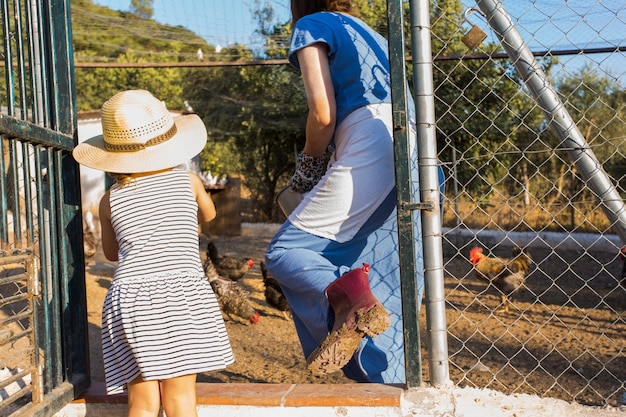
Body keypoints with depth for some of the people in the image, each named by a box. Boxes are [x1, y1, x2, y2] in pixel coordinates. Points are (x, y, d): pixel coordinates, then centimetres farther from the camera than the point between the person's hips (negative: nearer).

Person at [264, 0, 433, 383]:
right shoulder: (368, 33, 32)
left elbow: (323, 112, -4)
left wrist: (309, 163, 13)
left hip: (370, 147, -8)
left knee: (286, 250, -4)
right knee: (386, 286, 9)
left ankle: (349, 298, -29)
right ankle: (387, 383, 8)